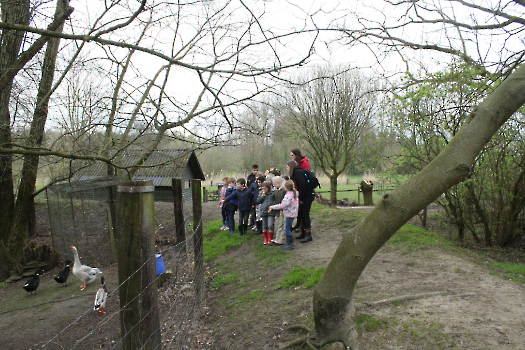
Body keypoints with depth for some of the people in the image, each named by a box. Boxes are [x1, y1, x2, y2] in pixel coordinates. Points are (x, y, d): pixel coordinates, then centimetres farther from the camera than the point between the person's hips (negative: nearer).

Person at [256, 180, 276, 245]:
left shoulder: (272, 194, -4)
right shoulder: (261, 194, 5)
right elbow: (258, 201, 0)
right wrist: (262, 195, -10)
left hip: (271, 212, -3)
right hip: (263, 211, 3)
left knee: (270, 225, -7)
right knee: (264, 226, 12)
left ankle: (270, 239, 10)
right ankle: (265, 239, 24)